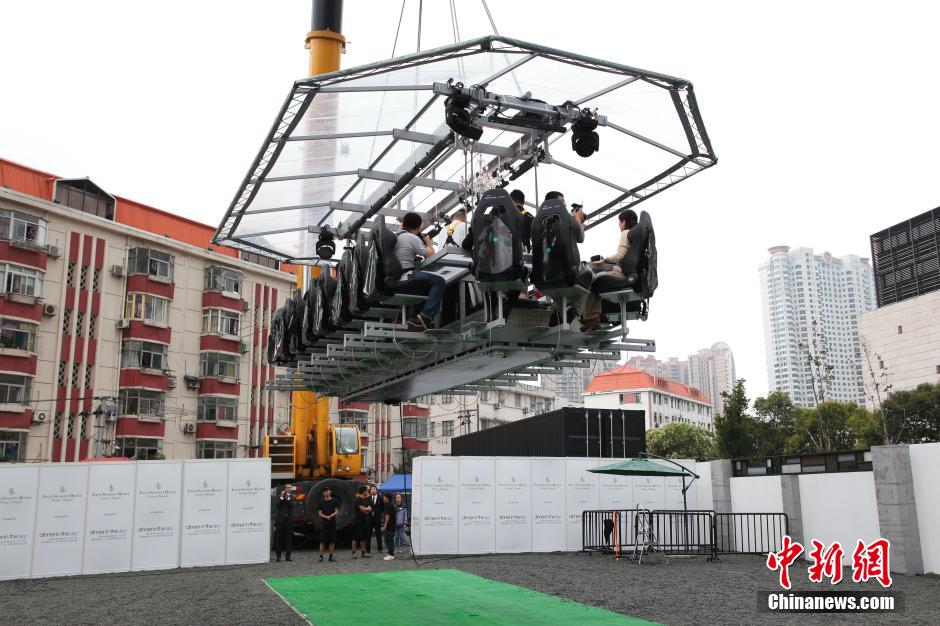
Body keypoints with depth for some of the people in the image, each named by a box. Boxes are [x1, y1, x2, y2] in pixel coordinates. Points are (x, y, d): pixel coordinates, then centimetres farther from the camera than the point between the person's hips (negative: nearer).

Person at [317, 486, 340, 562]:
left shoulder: (334, 501, 6)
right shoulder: (321, 502, 6)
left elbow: (337, 511, 2)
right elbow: (319, 513, 2)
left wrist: (333, 515, -19)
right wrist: (326, 517, -16)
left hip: (332, 522, 1)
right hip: (324, 523, -1)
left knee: (332, 541, 2)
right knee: (322, 541, -4)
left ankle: (331, 557, 10)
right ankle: (321, 557, -1)